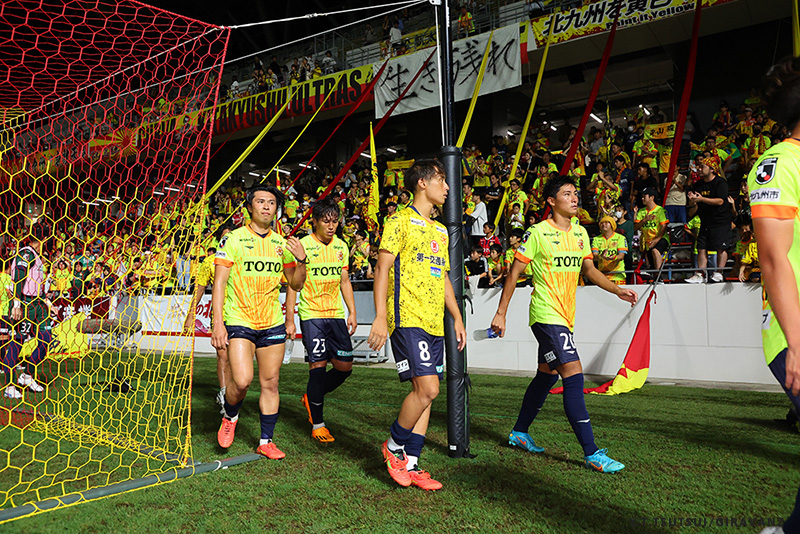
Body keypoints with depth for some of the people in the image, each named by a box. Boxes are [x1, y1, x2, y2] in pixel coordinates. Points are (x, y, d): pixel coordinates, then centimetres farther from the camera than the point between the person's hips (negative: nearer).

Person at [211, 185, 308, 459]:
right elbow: (219, 281, -5)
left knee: (270, 382, 6)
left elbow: (296, 285, 13)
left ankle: (266, 441, 19)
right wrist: (218, 321, -13)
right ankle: (230, 417, 17)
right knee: (242, 380, -16)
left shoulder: (281, 243, 9)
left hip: (273, 323, 4)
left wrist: (301, 260, -7)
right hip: (239, 321, -4)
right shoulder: (233, 239, -2)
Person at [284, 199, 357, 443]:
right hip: (311, 314, -5)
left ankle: (312, 397, 28)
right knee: (318, 364, -7)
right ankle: (317, 424, 6)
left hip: (336, 314, 5)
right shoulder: (302, 246, -6)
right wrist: (289, 319, -9)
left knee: (345, 366, 2)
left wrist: (352, 312, 10)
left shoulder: (341, 246, 9)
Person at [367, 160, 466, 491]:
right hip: (407, 318, -8)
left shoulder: (440, 230, 21)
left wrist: (457, 317, 20)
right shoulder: (400, 221, -2)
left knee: (425, 392, 6)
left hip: (434, 323, 8)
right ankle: (394, 447, 8)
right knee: (427, 388, -14)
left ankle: (410, 464, 15)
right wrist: (380, 317, -17)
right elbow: (382, 269, -8)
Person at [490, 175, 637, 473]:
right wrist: (501, 313, -7)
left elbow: (589, 269, 15)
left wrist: (617, 290, -1)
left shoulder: (580, 232, 12)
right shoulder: (538, 232, -9)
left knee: (546, 375, 16)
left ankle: (520, 433, 33)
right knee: (574, 375, -15)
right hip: (546, 315, -8)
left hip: (565, 317, 8)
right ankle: (592, 454, -11)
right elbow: (514, 273, -6)